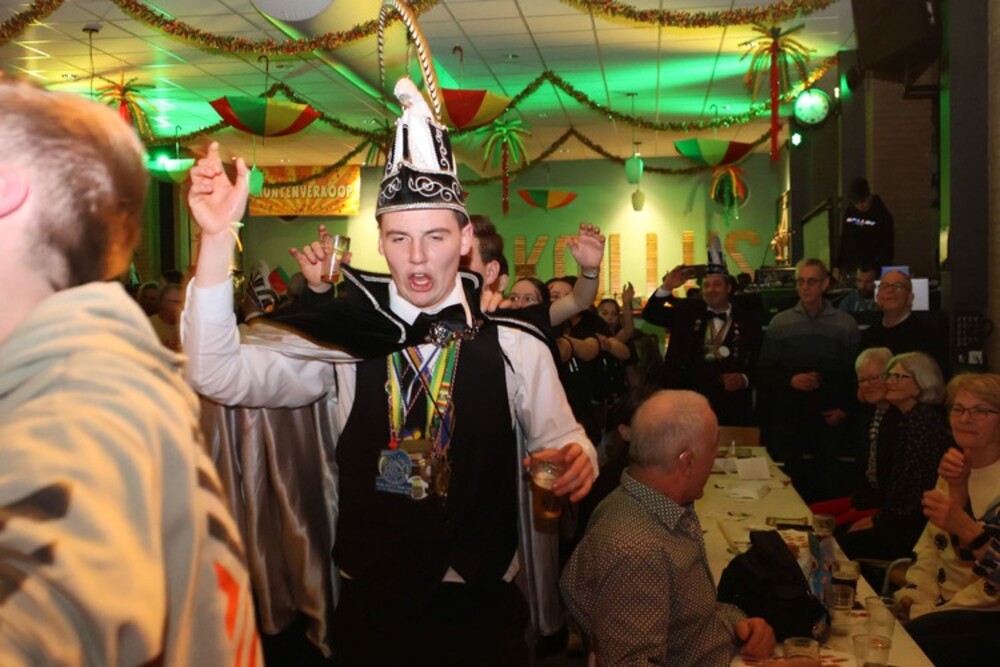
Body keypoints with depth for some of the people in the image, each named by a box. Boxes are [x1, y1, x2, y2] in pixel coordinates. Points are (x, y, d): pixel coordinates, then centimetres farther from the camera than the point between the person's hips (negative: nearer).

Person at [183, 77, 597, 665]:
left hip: (483, 608, 0)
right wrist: (218, 239, -22)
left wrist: (576, 459, -23)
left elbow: (559, 440, 1)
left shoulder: (515, 348, -8)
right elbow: (220, 374, -12)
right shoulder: (343, 340, -5)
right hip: (372, 603, 1)